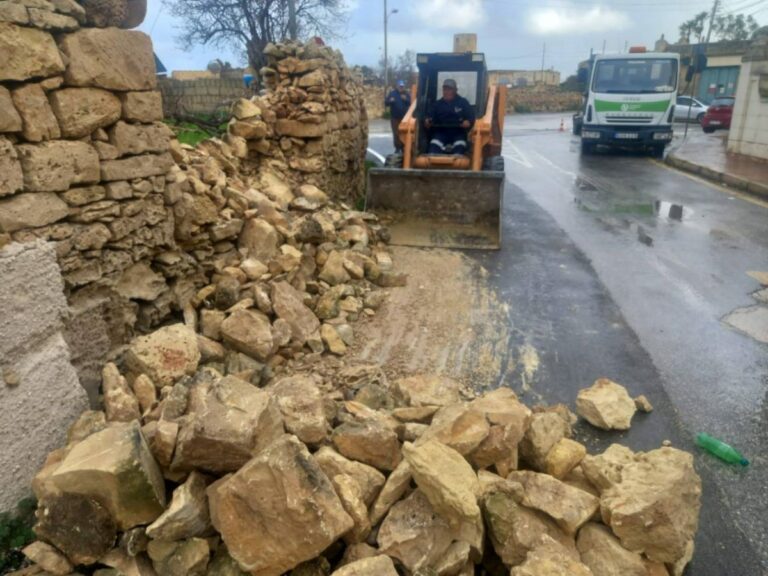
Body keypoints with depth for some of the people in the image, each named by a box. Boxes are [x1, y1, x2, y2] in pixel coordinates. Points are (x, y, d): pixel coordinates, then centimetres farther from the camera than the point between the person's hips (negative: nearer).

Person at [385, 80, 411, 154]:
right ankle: (397, 148, 4)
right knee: (396, 133, -3)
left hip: (404, 117, 1)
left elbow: (411, 103, -4)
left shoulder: (407, 94, 5)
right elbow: (386, 103, -2)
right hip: (395, 117, -1)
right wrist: (390, 101, -24)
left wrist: (406, 99, -23)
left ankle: (403, 148, 14)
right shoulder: (392, 93, 3)